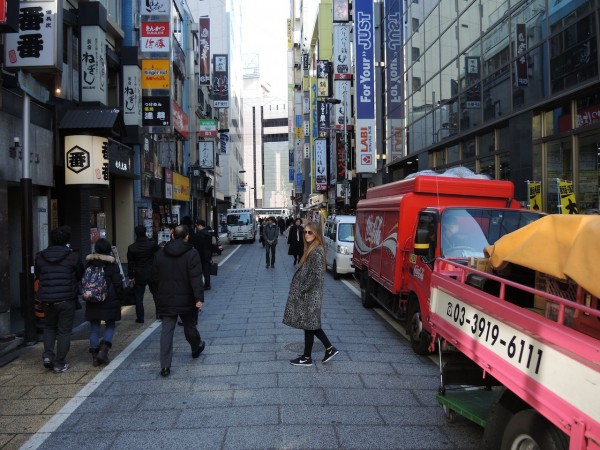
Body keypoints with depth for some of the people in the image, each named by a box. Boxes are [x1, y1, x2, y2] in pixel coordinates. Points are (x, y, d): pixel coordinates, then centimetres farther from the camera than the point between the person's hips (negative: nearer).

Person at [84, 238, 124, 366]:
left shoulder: (89, 261, 1)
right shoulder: (111, 263, -9)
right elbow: (118, 283, -7)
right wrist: (120, 297, 3)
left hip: (92, 301, 3)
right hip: (109, 300, -3)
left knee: (94, 327, 9)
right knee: (110, 325, 10)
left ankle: (95, 355, 11)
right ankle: (104, 349, -6)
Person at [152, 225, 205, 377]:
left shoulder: (159, 254, 3)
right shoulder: (191, 254, -11)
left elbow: (155, 277, 9)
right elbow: (196, 279, -18)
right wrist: (199, 298, -18)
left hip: (165, 300, 2)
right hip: (186, 300, -2)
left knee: (166, 331, 2)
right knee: (189, 327, 18)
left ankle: (165, 366, -1)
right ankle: (196, 348, 43)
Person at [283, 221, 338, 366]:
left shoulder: (316, 251, -19)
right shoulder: (311, 248, 11)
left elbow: (316, 275, -23)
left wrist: (302, 289, -18)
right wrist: (301, 289, 13)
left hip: (310, 294, -10)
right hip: (308, 294, 10)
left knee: (308, 325, 2)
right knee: (311, 324, 16)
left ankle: (307, 358, 13)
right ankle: (329, 348, 22)